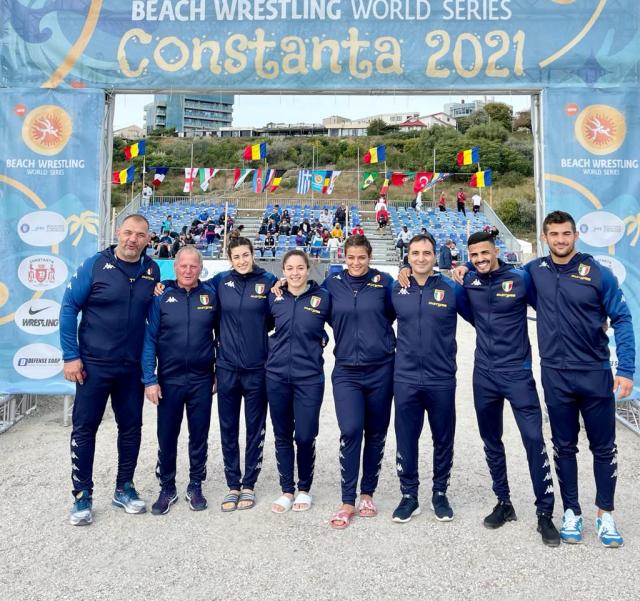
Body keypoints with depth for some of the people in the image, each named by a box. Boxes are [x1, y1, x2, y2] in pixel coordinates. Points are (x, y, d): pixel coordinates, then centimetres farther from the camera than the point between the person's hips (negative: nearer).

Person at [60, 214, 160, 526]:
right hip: (93, 364, -3)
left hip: (132, 368, 3)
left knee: (131, 428, 11)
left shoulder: (153, 271, 1)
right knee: (84, 429, 6)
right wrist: (70, 356, -10)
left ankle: (124, 489, 28)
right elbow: (69, 307, -6)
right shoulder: (95, 265, -8)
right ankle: (82, 495, 22)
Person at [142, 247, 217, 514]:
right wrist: (150, 380, -7)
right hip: (169, 379, 0)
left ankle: (195, 486, 28)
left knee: (199, 436, 10)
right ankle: (167, 489, 27)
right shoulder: (162, 297, -2)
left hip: (201, 380, 0)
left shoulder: (211, 296, 0)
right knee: (167, 437, 9)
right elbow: (149, 339, -2)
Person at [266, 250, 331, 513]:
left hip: (309, 377, -2)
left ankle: (304, 489, 25)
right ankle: (287, 490, 27)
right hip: (277, 376, 2)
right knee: (282, 436, 10)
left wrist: (321, 339, 0)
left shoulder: (322, 297, -4)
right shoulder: (274, 298, 3)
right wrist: (274, 346, 8)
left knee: (305, 436, 2)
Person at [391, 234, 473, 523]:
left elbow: (478, 318, 7)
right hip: (405, 379, 1)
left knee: (443, 440, 13)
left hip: (442, 379, -1)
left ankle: (440, 494, 32)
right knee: (406, 440, 8)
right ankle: (409, 496, 25)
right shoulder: (396, 289, 1)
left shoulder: (452, 289, -4)